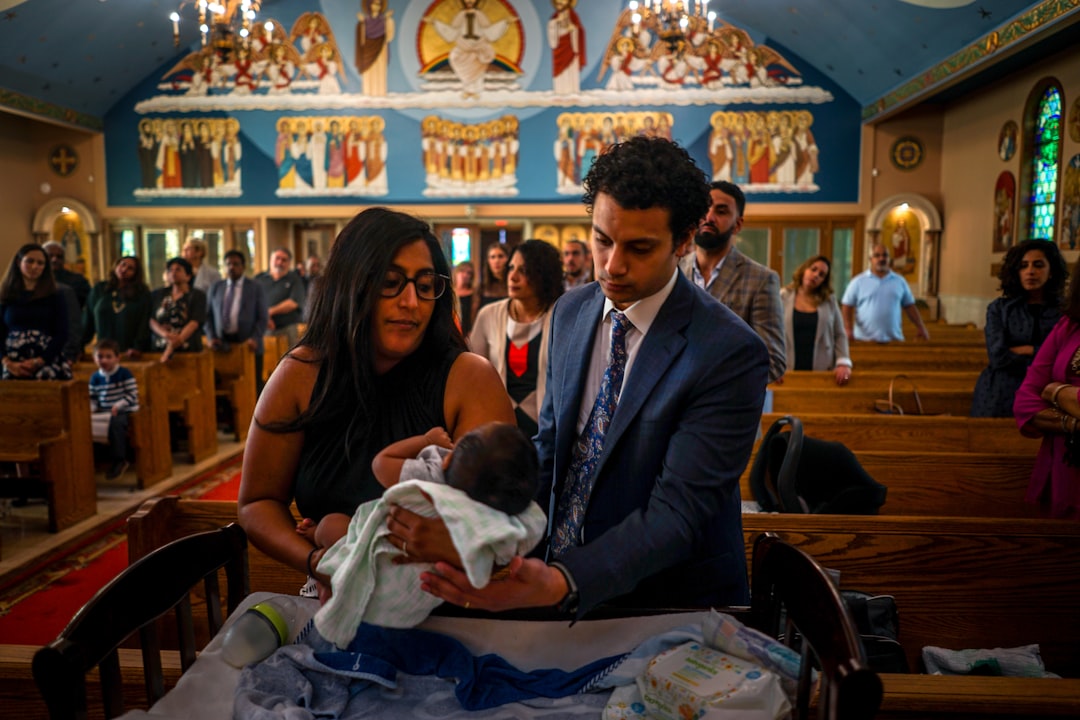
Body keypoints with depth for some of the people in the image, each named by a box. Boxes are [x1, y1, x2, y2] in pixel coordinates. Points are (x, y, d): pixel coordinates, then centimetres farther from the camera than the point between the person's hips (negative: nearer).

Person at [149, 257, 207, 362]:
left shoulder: (197, 295, 2)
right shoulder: (157, 294, 14)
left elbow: (194, 323, -9)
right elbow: (151, 320, 4)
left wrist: (172, 346, -21)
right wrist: (166, 334, -17)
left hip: (188, 350, -2)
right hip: (160, 348, 3)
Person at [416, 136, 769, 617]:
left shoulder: (731, 354, -18)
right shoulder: (569, 313, 2)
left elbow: (677, 511, -23)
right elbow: (547, 450, 7)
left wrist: (559, 584, -36)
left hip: (676, 608, -4)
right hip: (562, 587, 4)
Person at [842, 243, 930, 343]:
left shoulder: (900, 281, 11)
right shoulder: (858, 282, 2)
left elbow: (909, 306, 14)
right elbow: (847, 307, -1)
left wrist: (921, 327, 6)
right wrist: (848, 329, -14)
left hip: (894, 340, 3)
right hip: (864, 339, -2)